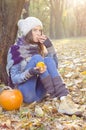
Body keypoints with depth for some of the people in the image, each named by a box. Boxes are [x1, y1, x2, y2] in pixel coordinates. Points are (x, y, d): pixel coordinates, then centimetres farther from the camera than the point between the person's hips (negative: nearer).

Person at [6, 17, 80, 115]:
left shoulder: (39, 47, 11)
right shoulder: (16, 49, -6)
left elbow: (54, 66, 6)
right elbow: (14, 79, -11)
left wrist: (49, 46, -6)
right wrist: (30, 72, -32)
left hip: (39, 92, 5)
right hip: (26, 94, -5)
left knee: (48, 60, -21)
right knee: (36, 58, -23)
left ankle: (64, 100, -39)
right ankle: (57, 96, -35)